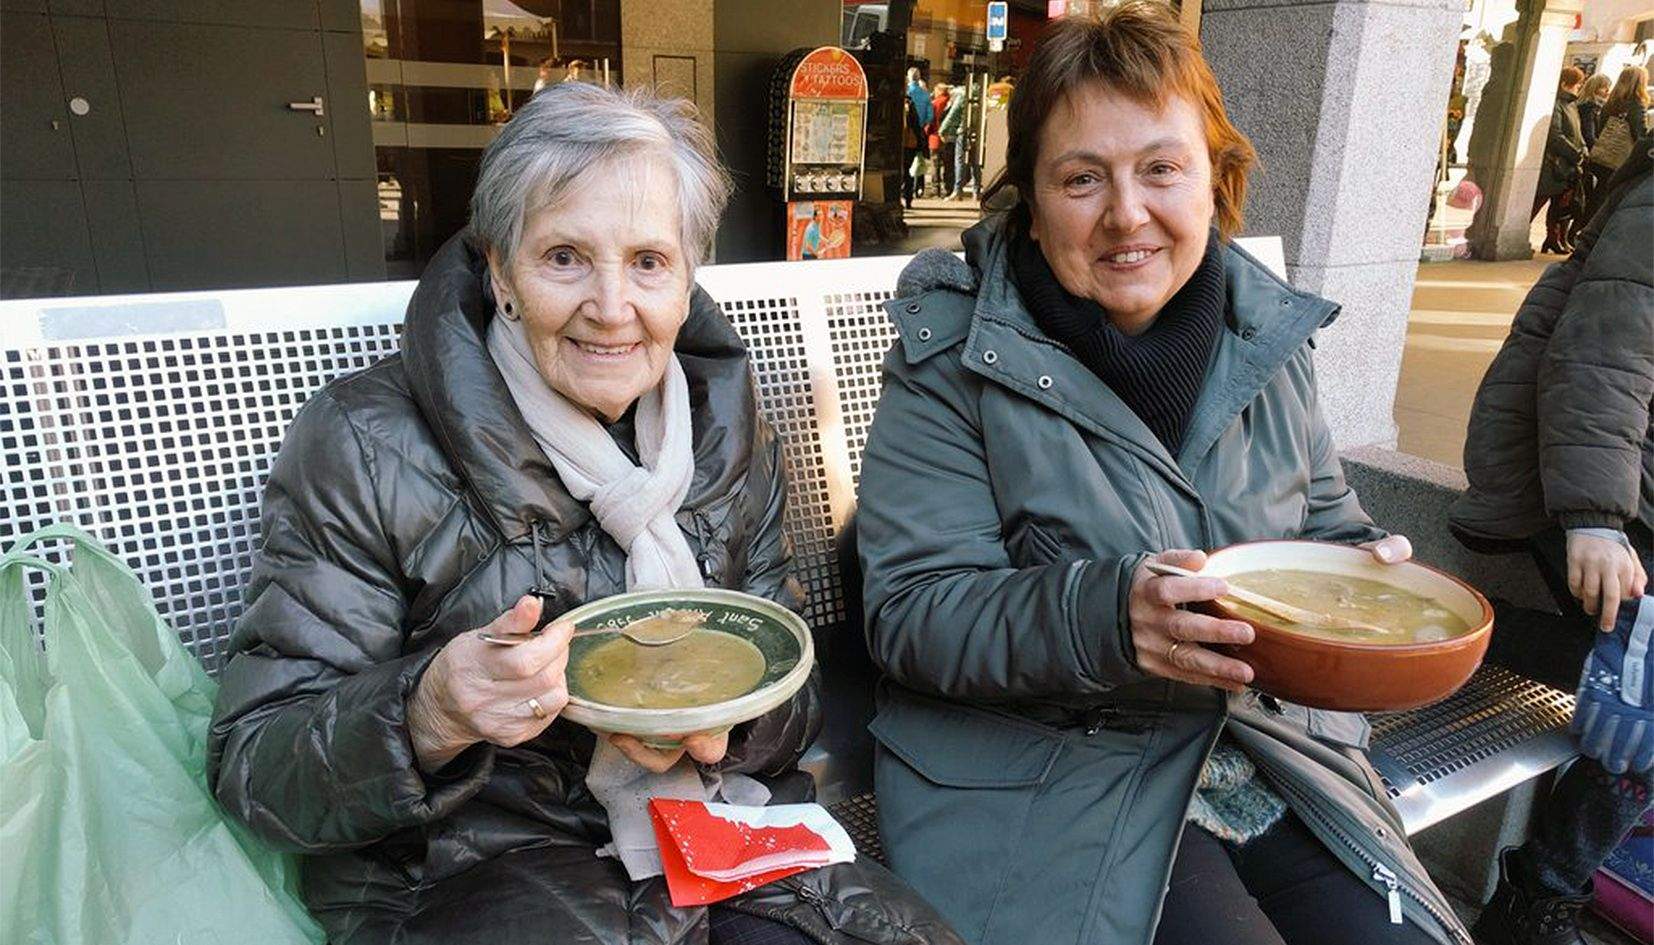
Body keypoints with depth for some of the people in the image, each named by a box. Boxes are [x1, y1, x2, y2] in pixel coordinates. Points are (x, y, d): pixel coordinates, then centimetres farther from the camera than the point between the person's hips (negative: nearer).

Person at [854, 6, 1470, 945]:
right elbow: (911, 611, -16)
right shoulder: (955, 360, -12)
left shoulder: (1269, 334, 4)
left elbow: (1323, 521, 17)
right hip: (1048, 775, -4)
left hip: (1275, 746, 5)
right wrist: (1104, 614, -32)